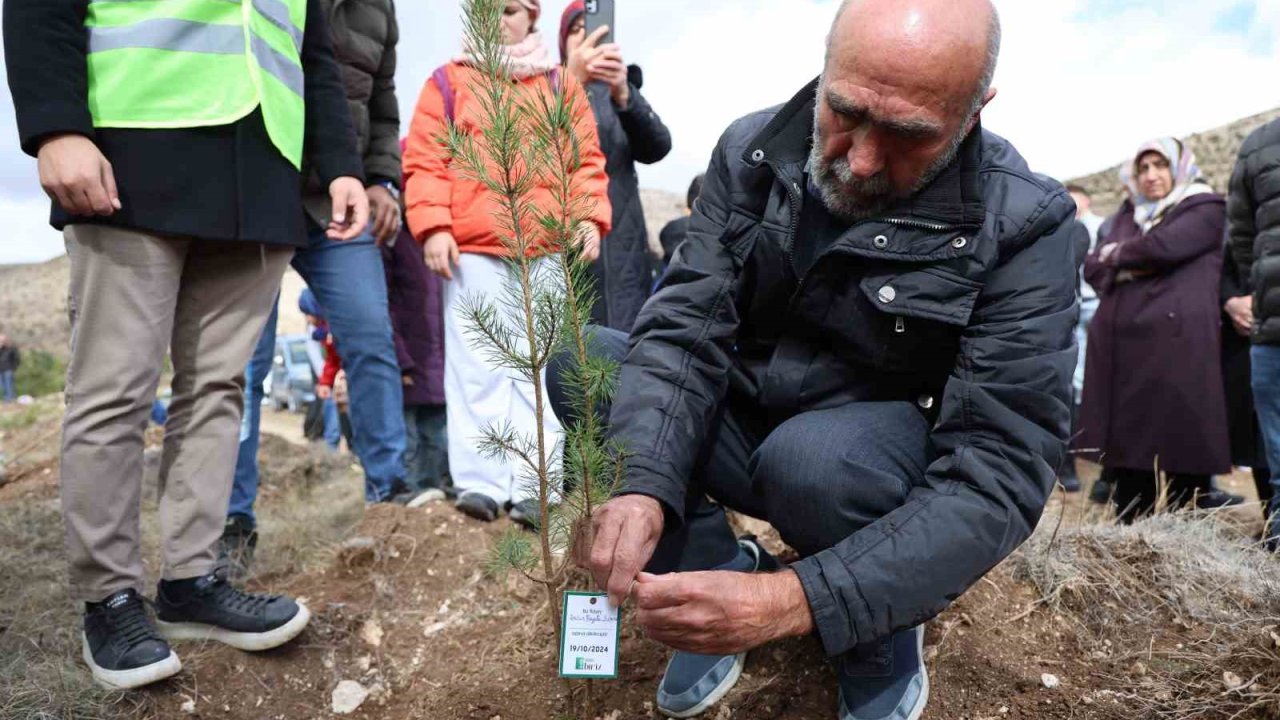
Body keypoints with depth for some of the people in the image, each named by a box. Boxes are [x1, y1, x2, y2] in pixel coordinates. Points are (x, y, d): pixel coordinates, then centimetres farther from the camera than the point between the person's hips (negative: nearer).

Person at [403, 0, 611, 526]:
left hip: (546, 250, 1)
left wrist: (591, 217, -3)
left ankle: (534, 486, 8)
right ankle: (480, 481, 5)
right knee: (476, 365, -1)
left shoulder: (561, 84, 15)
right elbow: (423, 161, 3)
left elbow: (586, 160, 11)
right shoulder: (448, 82, 11)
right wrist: (433, 227, -9)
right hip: (471, 248, -1)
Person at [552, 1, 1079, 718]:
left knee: (812, 458, -36)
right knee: (578, 364, -15)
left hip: (893, 465, -2)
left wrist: (793, 599, -38)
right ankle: (721, 572, -3)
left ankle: (886, 633, -3)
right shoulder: (752, 152, -10)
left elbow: (1004, 469, -26)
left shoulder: (1021, 224, -21)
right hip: (745, 428, 3)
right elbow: (686, 330, -15)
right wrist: (645, 486, -36)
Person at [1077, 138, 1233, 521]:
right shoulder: (1130, 214, 26)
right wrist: (1129, 268, -4)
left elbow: (1162, 246, -10)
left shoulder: (1205, 208, 8)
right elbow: (1093, 267, 16)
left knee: (1179, 453, -8)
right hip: (1121, 347, 6)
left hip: (1174, 344, -5)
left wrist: (1118, 254, 7)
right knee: (1126, 456, 6)